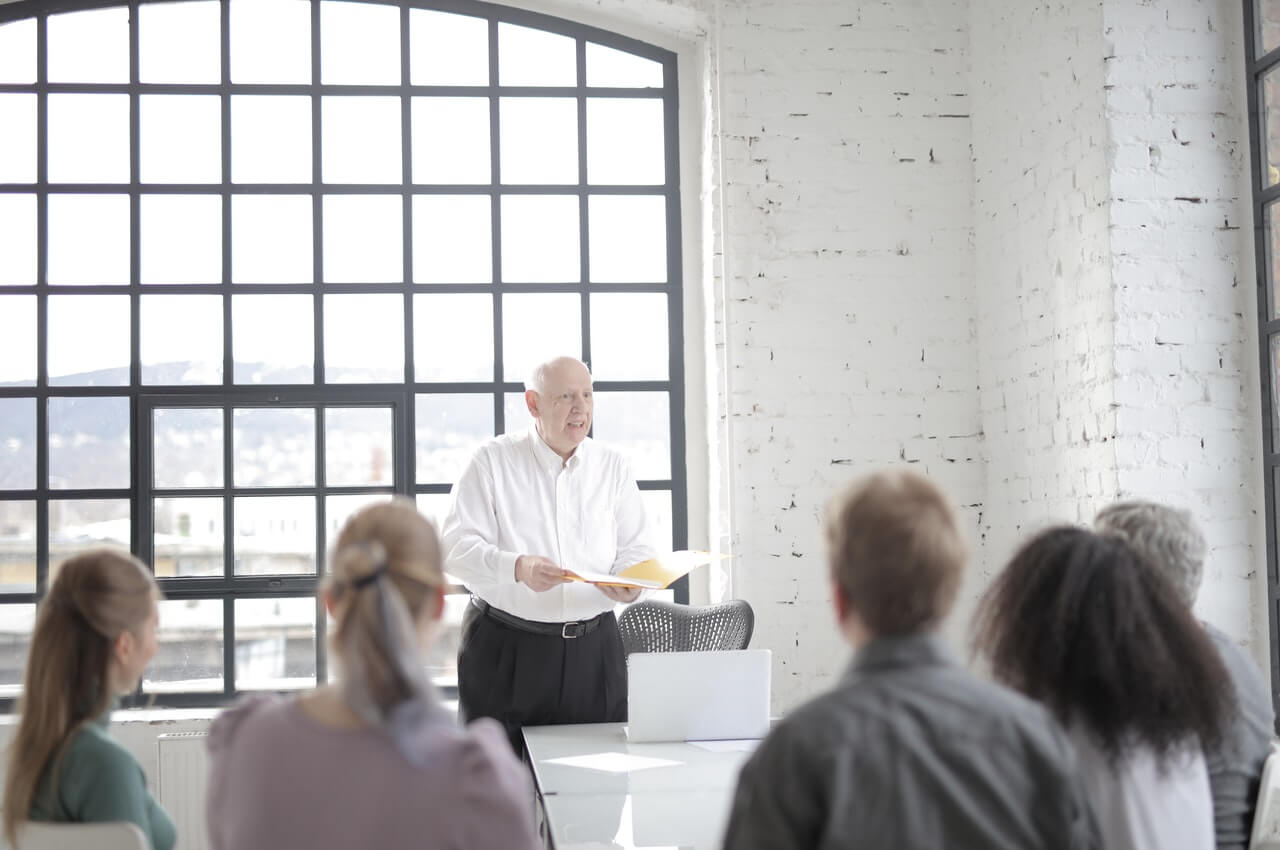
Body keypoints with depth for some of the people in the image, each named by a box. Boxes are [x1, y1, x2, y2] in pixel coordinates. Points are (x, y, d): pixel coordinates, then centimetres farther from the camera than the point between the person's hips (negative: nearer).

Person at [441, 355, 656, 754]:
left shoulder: (614, 467, 9)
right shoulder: (493, 461, -1)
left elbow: (636, 550, 7)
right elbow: (457, 547, -9)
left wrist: (631, 584, -17)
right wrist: (517, 568, -27)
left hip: (593, 648, 3)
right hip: (505, 648, -2)